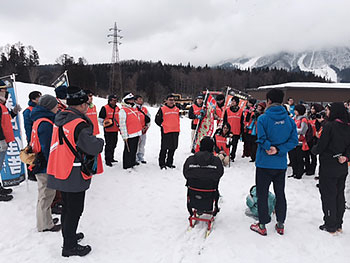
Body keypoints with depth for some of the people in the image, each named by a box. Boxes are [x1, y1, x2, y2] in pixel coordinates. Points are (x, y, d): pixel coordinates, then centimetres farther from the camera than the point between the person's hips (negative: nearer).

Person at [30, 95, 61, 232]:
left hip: (41, 164, 10)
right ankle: (45, 225, 15)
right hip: (46, 166, -10)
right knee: (46, 194, 2)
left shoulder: (40, 120, 10)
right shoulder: (45, 124, -22)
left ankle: (46, 219, 36)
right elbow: (47, 148, -24)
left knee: (45, 193, 21)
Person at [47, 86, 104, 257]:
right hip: (75, 175, -9)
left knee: (67, 207, 23)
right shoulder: (79, 123, -22)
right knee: (75, 210, 5)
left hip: (60, 172, 9)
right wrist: (100, 142, -8)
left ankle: (69, 236, 41)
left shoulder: (60, 119, 7)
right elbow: (92, 146, -29)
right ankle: (69, 247, 17)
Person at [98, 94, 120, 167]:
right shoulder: (105, 108, -9)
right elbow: (100, 119, -6)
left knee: (113, 145, 15)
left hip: (115, 130, 7)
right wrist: (105, 124, -13)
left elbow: (119, 118, 22)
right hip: (108, 131, -7)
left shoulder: (117, 108, 12)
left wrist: (119, 125, 15)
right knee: (109, 145, -6)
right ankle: (108, 160, 1)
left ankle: (111, 158, 29)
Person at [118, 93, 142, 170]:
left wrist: (140, 130, 22)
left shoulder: (134, 109, 14)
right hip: (129, 135, -8)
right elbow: (122, 124, -15)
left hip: (136, 134, 8)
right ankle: (127, 165, 9)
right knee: (128, 150, -2)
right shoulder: (123, 110, -11)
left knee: (134, 149, 17)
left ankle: (132, 161, 30)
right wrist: (125, 136, -17)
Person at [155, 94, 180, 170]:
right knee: (164, 148, -2)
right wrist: (162, 126, -1)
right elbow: (157, 120, 0)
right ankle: (162, 163, 9)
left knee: (173, 148, 10)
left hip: (175, 132, 5)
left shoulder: (177, 109, 13)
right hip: (166, 132, -5)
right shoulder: (162, 109, -4)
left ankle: (169, 162, 23)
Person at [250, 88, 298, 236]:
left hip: (264, 163, -4)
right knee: (280, 194, 17)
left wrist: (270, 147, -6)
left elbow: (262, 139, -21)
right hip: (281, 164, 5)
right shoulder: (289, 119, 0)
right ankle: (280, 225, 27)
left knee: (262, 194, 8)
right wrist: (278, 150, -11)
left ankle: (262, 226, 16)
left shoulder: (263, 119, -14)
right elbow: (294, 140, -5)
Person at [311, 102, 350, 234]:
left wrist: (313, 149, 4)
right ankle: (338, 224, 28)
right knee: (339, 195, 16)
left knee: (328, 195, 5)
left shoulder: (330, 125, -18)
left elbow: (320, 146, -15)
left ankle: (330, 226, 13)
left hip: (328, 167, -7)